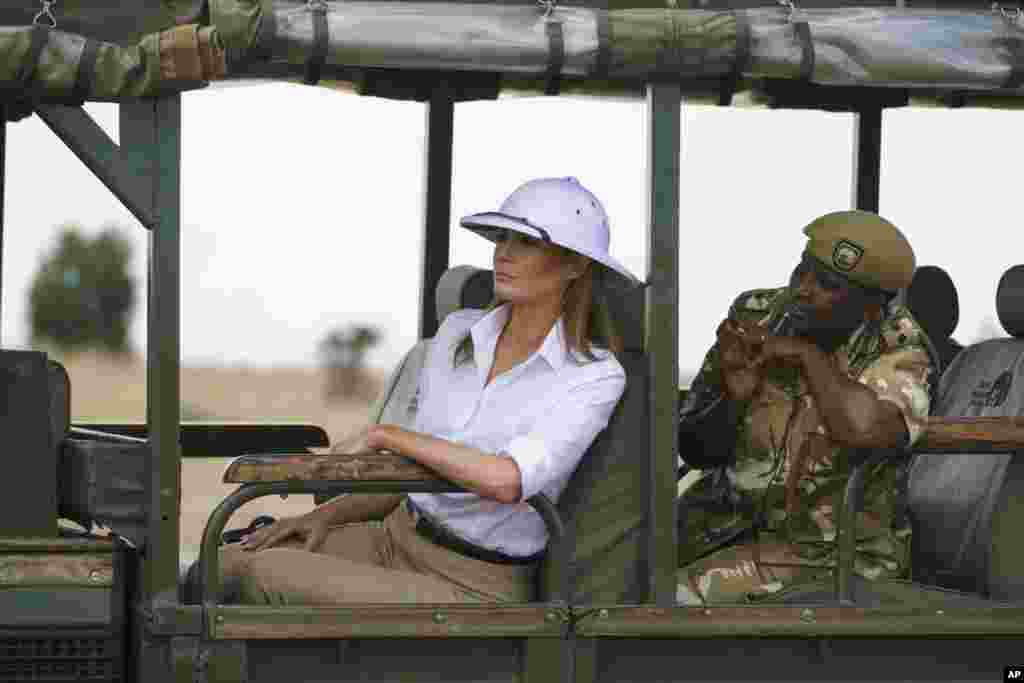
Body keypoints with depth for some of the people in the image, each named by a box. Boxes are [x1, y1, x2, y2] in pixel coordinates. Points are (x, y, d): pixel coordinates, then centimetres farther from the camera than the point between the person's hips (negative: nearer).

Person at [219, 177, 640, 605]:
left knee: (266, 578, -23)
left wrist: (384, 435, -18)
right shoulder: (458, 333, 7)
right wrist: (325, 514, 3)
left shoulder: (596, 377, -12)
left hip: (473, 588, -7)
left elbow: (506, 480, -28)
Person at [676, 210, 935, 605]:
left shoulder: (898, 350, -13)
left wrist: (809, 355, -23)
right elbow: (694, 450, 2)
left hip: (829, 554, -5)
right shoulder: (755, 317, -2)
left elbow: (864, 428, -37)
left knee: (681, 595, -22)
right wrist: (735, 394, -17)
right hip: (727, 525, 5)